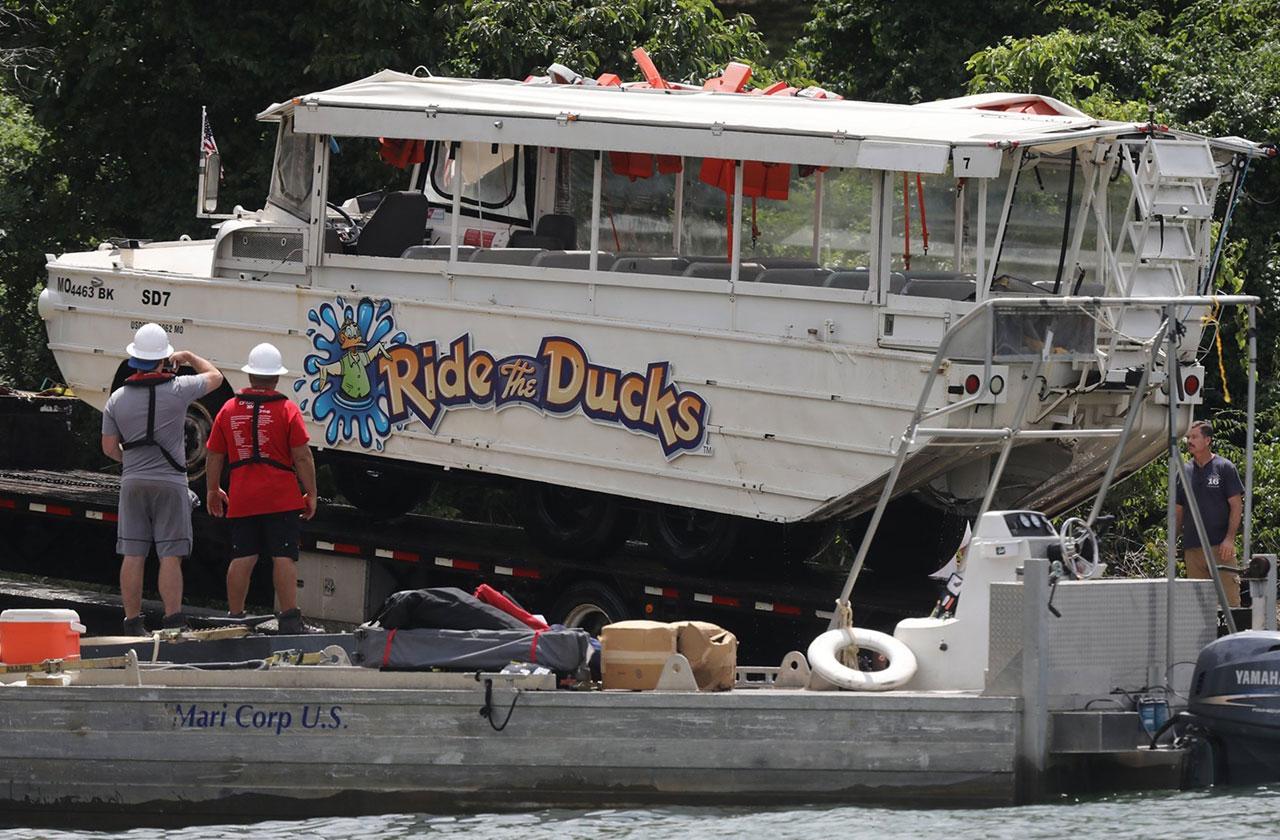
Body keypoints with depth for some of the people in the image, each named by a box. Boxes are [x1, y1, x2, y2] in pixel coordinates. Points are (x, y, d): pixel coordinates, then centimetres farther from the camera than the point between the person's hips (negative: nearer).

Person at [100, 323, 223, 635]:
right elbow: (214, 376, 9)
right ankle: (173, 622, -8)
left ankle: (133, 623, 6)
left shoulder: (117, 398, 2)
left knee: (133, 556, 5)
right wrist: (188, 357, 24)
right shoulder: (178, 390, -9)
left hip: (133, 482, 3)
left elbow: (109, 447, 7)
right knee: (170, 556, -3)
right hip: (170, 482, -3)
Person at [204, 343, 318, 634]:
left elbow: (214, 456, 11)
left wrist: (213, 491, 23)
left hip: (241, 499, 3)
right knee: (284, 557, -4)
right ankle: (289, 618, -9)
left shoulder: (229, 410, 5)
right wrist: (311, 494, 2)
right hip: (282, 498, -3)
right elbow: (302, 456, -7)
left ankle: (235, 617, 9)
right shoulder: (287, 410, -5)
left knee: (242, 557, 6)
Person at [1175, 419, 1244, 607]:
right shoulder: (1185, 471, 13)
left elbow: (1235, 506, -3)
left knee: (1229, 596, -9)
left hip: (1220, 546, -5)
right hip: (1192, 547, 5)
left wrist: (1229, 538, -13)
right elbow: (1179, 510, 17)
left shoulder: (1224, 468, 0)